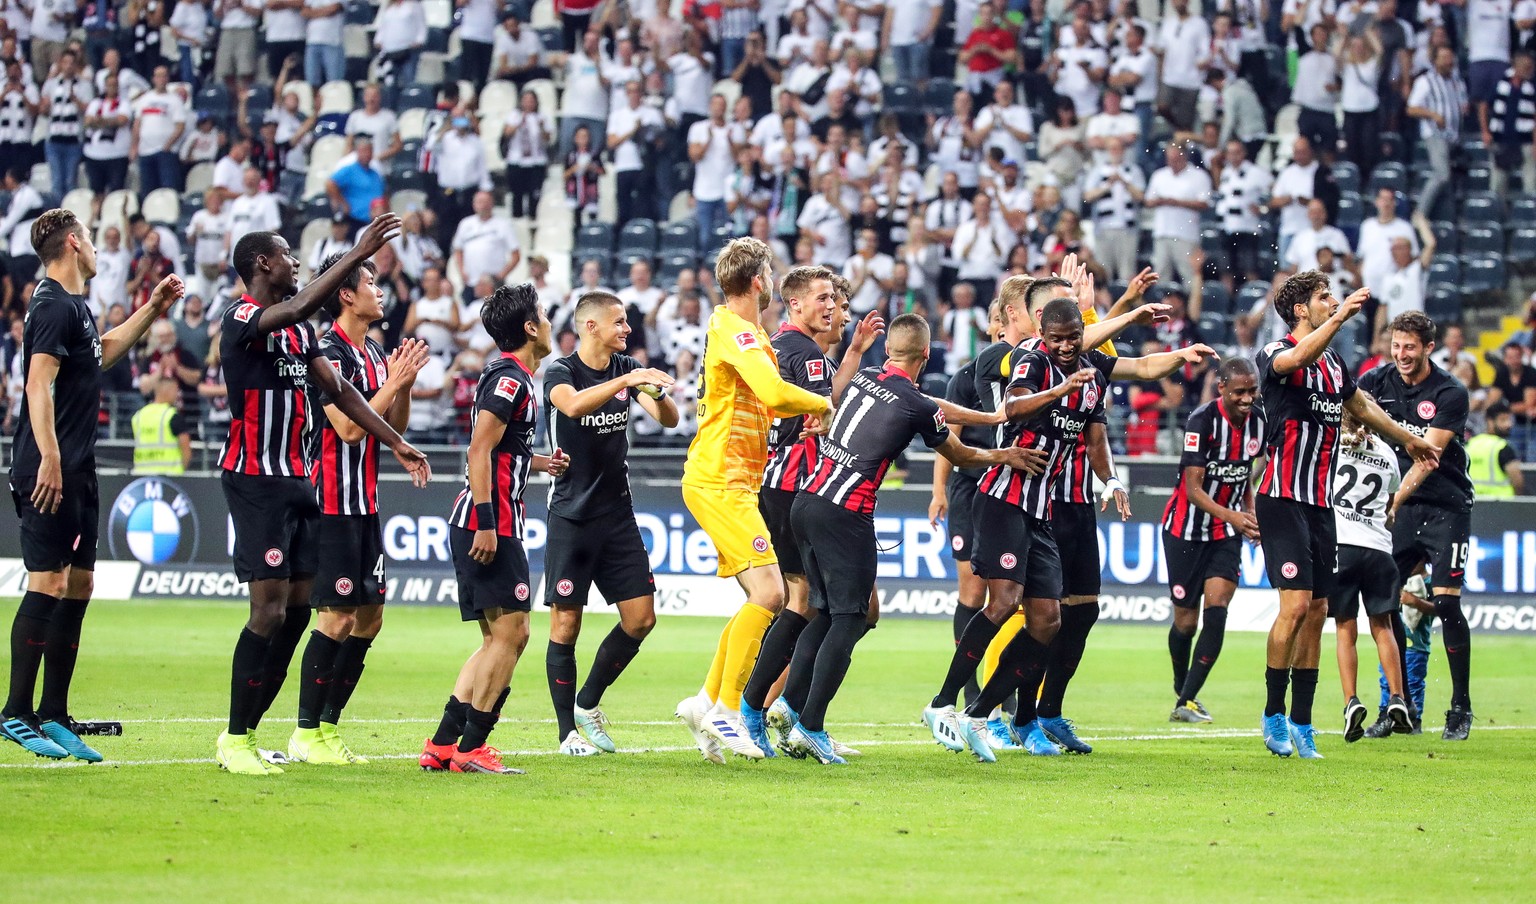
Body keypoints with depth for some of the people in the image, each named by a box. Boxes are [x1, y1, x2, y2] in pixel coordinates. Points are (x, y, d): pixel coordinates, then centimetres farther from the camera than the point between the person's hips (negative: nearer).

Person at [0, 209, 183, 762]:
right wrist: (49, 459, -29)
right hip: (51, 472, -10)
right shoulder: (54, 307, -12)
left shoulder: (73, 305, 17)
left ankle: (54, 717, 15)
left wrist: (151, 311, 35)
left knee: (78, 584, 10)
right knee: (48, 585, -10)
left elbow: (100, 355, 37)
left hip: (76, 472, 10)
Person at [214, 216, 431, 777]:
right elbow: (298, 308, -32)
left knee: (298, 607, 7)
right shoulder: (242, 320, -12)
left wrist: (396, 444, 19)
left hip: (296, 479, 9)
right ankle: (235, 741, -7)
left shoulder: (299, 330, 16)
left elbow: (338, 390, 22)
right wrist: (358, 255, -33)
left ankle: (247, 730, 12)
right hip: (255, 480, -9)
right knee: (269, 609, -12)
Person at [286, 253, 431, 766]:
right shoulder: (330, 352, -13)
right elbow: (347, 426, -21)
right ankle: (306, 735, -4)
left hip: (364, 503, 9)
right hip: (332, 503, -9)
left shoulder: (375, 354, 14)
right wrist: (395, 381, -16)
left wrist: (405, 383, 3)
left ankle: (328, 725, 15)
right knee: (338, 617, -10)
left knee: (369, 616, 9)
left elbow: (394, 427, 18)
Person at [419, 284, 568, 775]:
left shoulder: (511, 376, 19)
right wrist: (485, 523, -24)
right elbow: (479, 451, -19)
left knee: (500, 637, 12)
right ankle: (470, 747, -8)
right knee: (510, 630, -9)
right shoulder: (510, 379, -11)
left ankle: (443, 744, 10)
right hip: (489, 524, -10)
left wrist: (537, 462, 28)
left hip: (489, 525, 10)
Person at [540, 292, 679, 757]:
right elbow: (573, 404, -31)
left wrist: (658, 393, -24)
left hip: (618, 513, 5)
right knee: (565, 625, -4)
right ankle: (568, 731, 3)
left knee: (641, 618, 1)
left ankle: (588, 703, 19)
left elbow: (669, 419, -2)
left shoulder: (628, 369, 7)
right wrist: (625, 382, -42)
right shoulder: (560, 372, -9)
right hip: (571, 516, -5)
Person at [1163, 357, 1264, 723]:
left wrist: (1251, 517, 9)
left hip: (1226, 533, 4)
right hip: (1186, 530, -4)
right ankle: (1181, 690, 29)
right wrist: (1232, 516, -39)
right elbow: (1193, 490, -25)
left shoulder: (1257, 420, -2)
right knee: (1186, 619, 3)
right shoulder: (1202, 421, -21)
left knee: (1216, 612, -13)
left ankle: (1187, 702, -11)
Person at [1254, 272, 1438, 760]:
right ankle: (1274, 714, -4)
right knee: (1296, 604, -16)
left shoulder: (1334, 362, 16)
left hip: (1321, 503, 8)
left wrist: (1410, 440, 45)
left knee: (1317, 610, 5)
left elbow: (1363, 408, 34)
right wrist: (1339, 318, -43)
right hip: (1283, 499, -8)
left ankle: (1301, 724, 9)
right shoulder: (1275, 354, -8)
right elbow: (1294, 360, -34)